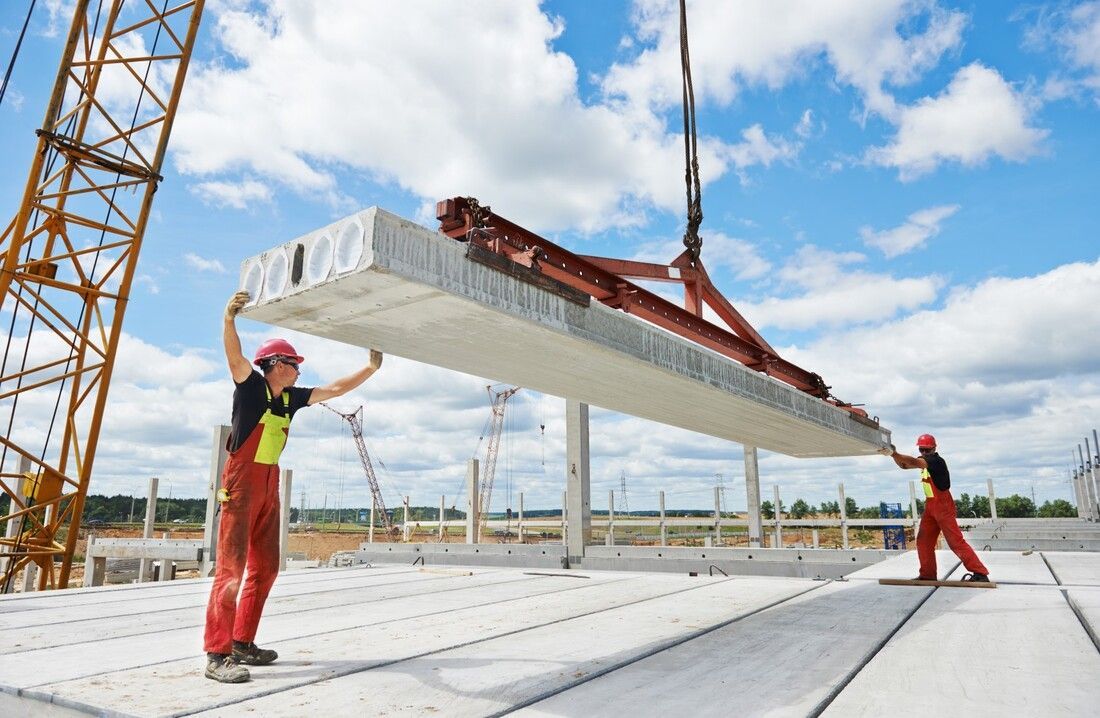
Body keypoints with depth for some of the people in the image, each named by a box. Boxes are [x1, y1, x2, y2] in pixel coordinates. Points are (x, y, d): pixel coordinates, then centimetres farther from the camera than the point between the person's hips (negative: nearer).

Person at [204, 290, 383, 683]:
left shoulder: (291, 398, 10)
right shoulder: (251, 386, -7)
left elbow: (335, 389, 17)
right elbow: (235, 357, -26)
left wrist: (371, 367, 15)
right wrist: (229, 320, -42)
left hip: (270, 486, 8)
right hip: (242, 483, -8)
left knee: (265, 566, 9)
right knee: (232, 565, -11)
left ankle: (243, 643, 18)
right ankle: (217, 654, -9)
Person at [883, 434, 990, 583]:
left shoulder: (937, 460, -19)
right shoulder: (924, 460, 8)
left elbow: (913, 462, -34)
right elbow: (904, 465, 6)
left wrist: (895, 453, -39)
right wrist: (894, 454, -13)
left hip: (943, 505, -9)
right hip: (930, 505, 9)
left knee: (955, 541, -10)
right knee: (923, 541, 7)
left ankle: (980, 573, -5)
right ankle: (928, 574, 14)